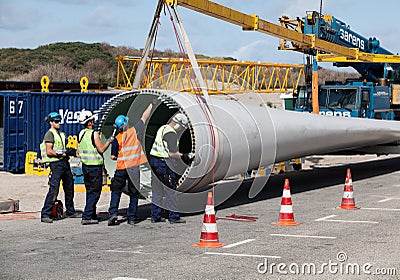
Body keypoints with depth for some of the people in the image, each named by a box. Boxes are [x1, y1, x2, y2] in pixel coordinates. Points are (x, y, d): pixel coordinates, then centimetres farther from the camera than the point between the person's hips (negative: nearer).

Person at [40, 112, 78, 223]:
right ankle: (45, 215, -12)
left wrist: (70, 151, 10)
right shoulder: (49, 134, -7)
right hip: (56, 164, -9)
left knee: (69, 188, 15)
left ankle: (70, 212, 28)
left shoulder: (61, 134, 20)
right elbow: (49, 151, -16)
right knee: (53, 190, -14)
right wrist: (62, 153, -21)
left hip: (64, 163, 9)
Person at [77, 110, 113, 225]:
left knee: (89, 191, 16)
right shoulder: (94, 134, -16)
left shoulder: (81, 133, 7)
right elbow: (101, 149, -15)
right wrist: (109, 141, -4)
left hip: (85, 165, 8)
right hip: (95, 166, -8)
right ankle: (86, 217, -8)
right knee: (95, 192, -3)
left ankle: (92, 215, 21)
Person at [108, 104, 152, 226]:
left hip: (121, 169, 0)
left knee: (116, 191, 14)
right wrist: (151, 105, 13)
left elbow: (113, 156, -5)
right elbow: (144, 117, 3)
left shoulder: (117, 139, -6)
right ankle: (131, 218, 7)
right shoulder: (135, 131, -6)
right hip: (134, 168, 0)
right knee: (134, 193, 7)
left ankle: (113, 213, 1)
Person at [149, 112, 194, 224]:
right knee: (170, 191, -3)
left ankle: (155, 216, 17)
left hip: (154, 160, 10)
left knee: (157, 190, 13)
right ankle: (174, 217, 1)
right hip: (164, 163, -9)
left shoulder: (162, 128, 15)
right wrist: (184, 156, -7)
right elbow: (172, 153, -19)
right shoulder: (171, 133, -14)